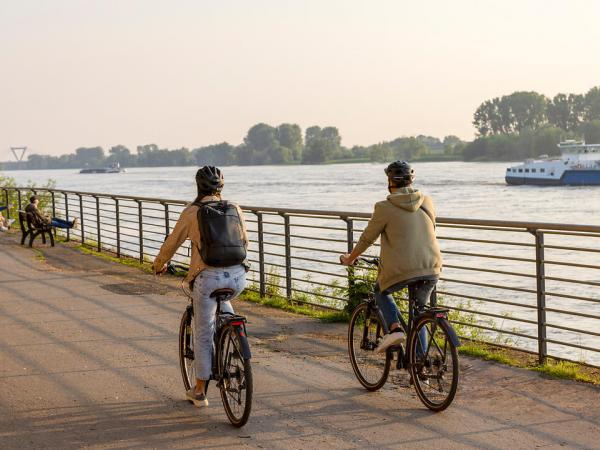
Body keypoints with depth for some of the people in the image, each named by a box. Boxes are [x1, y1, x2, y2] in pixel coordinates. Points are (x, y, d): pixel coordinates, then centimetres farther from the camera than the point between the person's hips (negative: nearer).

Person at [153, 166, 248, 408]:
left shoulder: (192, 212, -1)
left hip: (208, 277, -3)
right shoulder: (235, 209, 7)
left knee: (203, 334, 11)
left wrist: (159, 265, 28)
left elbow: (172, 243, 8)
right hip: (238, 276, 3)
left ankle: (199, 392, 20)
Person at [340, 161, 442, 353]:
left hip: (401, 269, -4)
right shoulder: (427, 203, 8)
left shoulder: (385, 208, -5)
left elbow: (367, 238, 5)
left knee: (381, 291, 25)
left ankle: (394, 328, 3)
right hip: (431, 269, 4)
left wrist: (350, 258, 22)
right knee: (418, 312, 21)